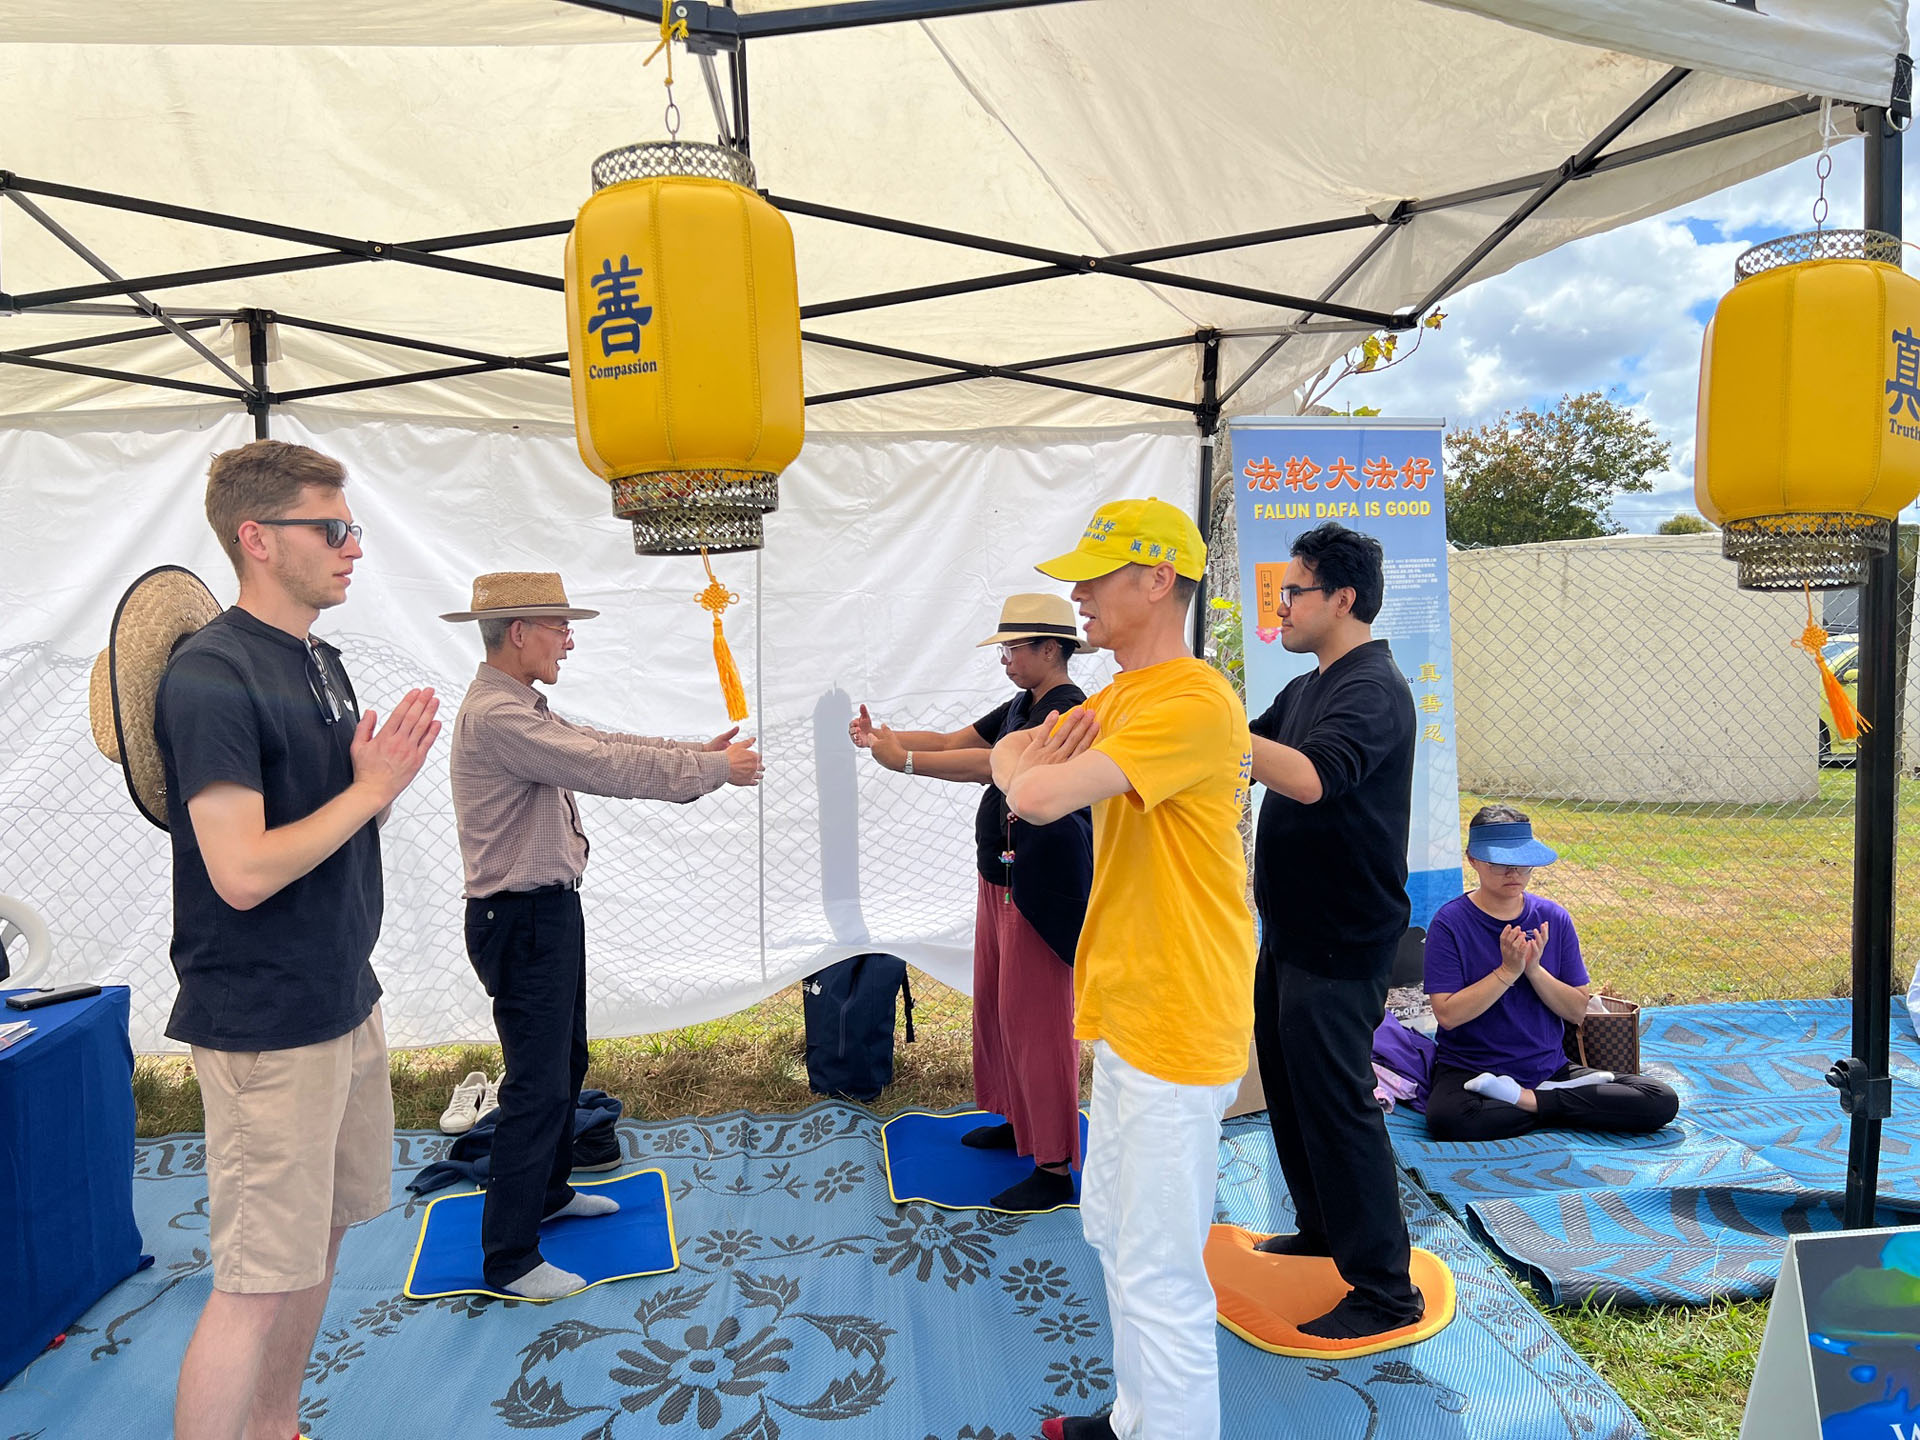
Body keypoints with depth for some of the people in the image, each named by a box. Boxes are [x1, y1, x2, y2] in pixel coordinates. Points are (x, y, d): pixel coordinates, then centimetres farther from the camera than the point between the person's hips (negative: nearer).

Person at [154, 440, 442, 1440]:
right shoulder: (214, 675, -18)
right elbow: (244, 872, -24)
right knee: (260, 1281, 1)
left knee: (321, 1239, 20)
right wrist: (371, 787, -15)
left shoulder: (320, 661, 9)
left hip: (346, 1005, 9)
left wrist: (391, 773, -4)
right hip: (266, 1030, -9)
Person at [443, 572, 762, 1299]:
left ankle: (548, 1191, 41)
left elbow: (604, 745, 11)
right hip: (521, 919, -11)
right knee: (538, 1083, -3)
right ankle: (509, 1258, 10)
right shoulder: (496, 716, -23)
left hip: (549, 907, 11)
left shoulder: (524, 709, 12)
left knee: (566, 1062, 23)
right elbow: (608, 767, -26)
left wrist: (700, 752, 4)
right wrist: (713, 770, -17)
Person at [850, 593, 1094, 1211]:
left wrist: (905, 759, -28)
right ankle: (1019, 1123, 36)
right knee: (994, 1005, 19)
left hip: (1043, 889, -10)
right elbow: (952, 741, 11)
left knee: (1036, 1021, -4)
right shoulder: (1020, 707, 12)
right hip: (1000, 880, 10)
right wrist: (884, 737, -1)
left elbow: (994, 764, -30)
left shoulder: (1070, 709, -18)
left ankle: (1054, 1168, 8)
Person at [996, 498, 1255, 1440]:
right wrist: (1031, 753, -11)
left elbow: (1038, 798, -31)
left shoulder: (1193, 703, -22)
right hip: (1124, 1013, 10)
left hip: (1175, 1031, -10)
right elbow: (1008, 754, 14)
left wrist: (1030, 770, -6)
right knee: (1112, 1232, 23)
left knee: (1161, 1280, 0)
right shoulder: (1119, 696, 12)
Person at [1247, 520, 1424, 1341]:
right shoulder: (1307, 688, 13)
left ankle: (1385, 1289, 10)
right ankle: (1323, 1227, 38)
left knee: (1335, 1102, -3)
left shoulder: (1372, 689, -18)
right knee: (1289, 1085, 20)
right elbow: (1251, 757, 17)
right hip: (1292, 930, 10)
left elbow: (1311, 777, -35)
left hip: (1340, 942, -10)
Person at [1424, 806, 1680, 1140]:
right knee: (1446, 1118, -38)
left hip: (1550, 1069, 4)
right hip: (1470, 1071, -4)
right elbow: (1448, 1014, -14)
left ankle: (1527, 1101, -9)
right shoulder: (1450, 922, -8)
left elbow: (1578, 1011, 2)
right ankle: (1569, 1098, -14)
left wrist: (1534, 968, -14)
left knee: (1662, 1102, -13)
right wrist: (1508, 971, -19)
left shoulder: (1553, 919, 4)